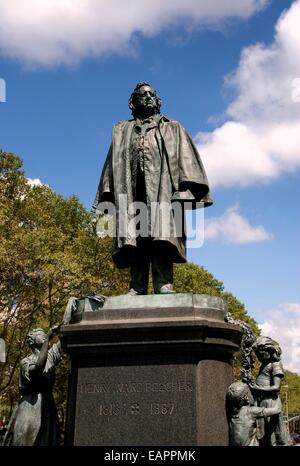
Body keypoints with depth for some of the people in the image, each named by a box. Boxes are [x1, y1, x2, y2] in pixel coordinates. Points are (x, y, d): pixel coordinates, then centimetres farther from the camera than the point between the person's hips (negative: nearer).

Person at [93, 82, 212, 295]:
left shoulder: (172, 128, 25)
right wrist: (109, 196, 4)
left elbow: (185, 158, 10)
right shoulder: (122, 132, 30)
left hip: (162, 187, -2)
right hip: (131, 189, 2)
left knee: (162, 233, -19)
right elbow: (114, 164, 20)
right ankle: (137, 287, -16)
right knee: (134, 237, -12)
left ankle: (164, 283, -27)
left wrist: (186, 189, -7)